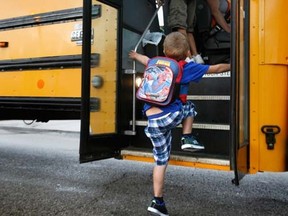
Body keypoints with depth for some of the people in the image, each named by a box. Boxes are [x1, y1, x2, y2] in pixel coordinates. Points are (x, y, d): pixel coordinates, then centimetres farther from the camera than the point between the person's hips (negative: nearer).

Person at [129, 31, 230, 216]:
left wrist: (135, 55, 62)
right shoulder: (187, 68, 4)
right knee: (189, 107, 30)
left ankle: (158, 201, 16)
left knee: (161, 161, 15)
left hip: (152, 122, 4)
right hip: (171, 116, -4)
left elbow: (145, 59, 39)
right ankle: (187, 138, 19)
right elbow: (216, 69, 12)